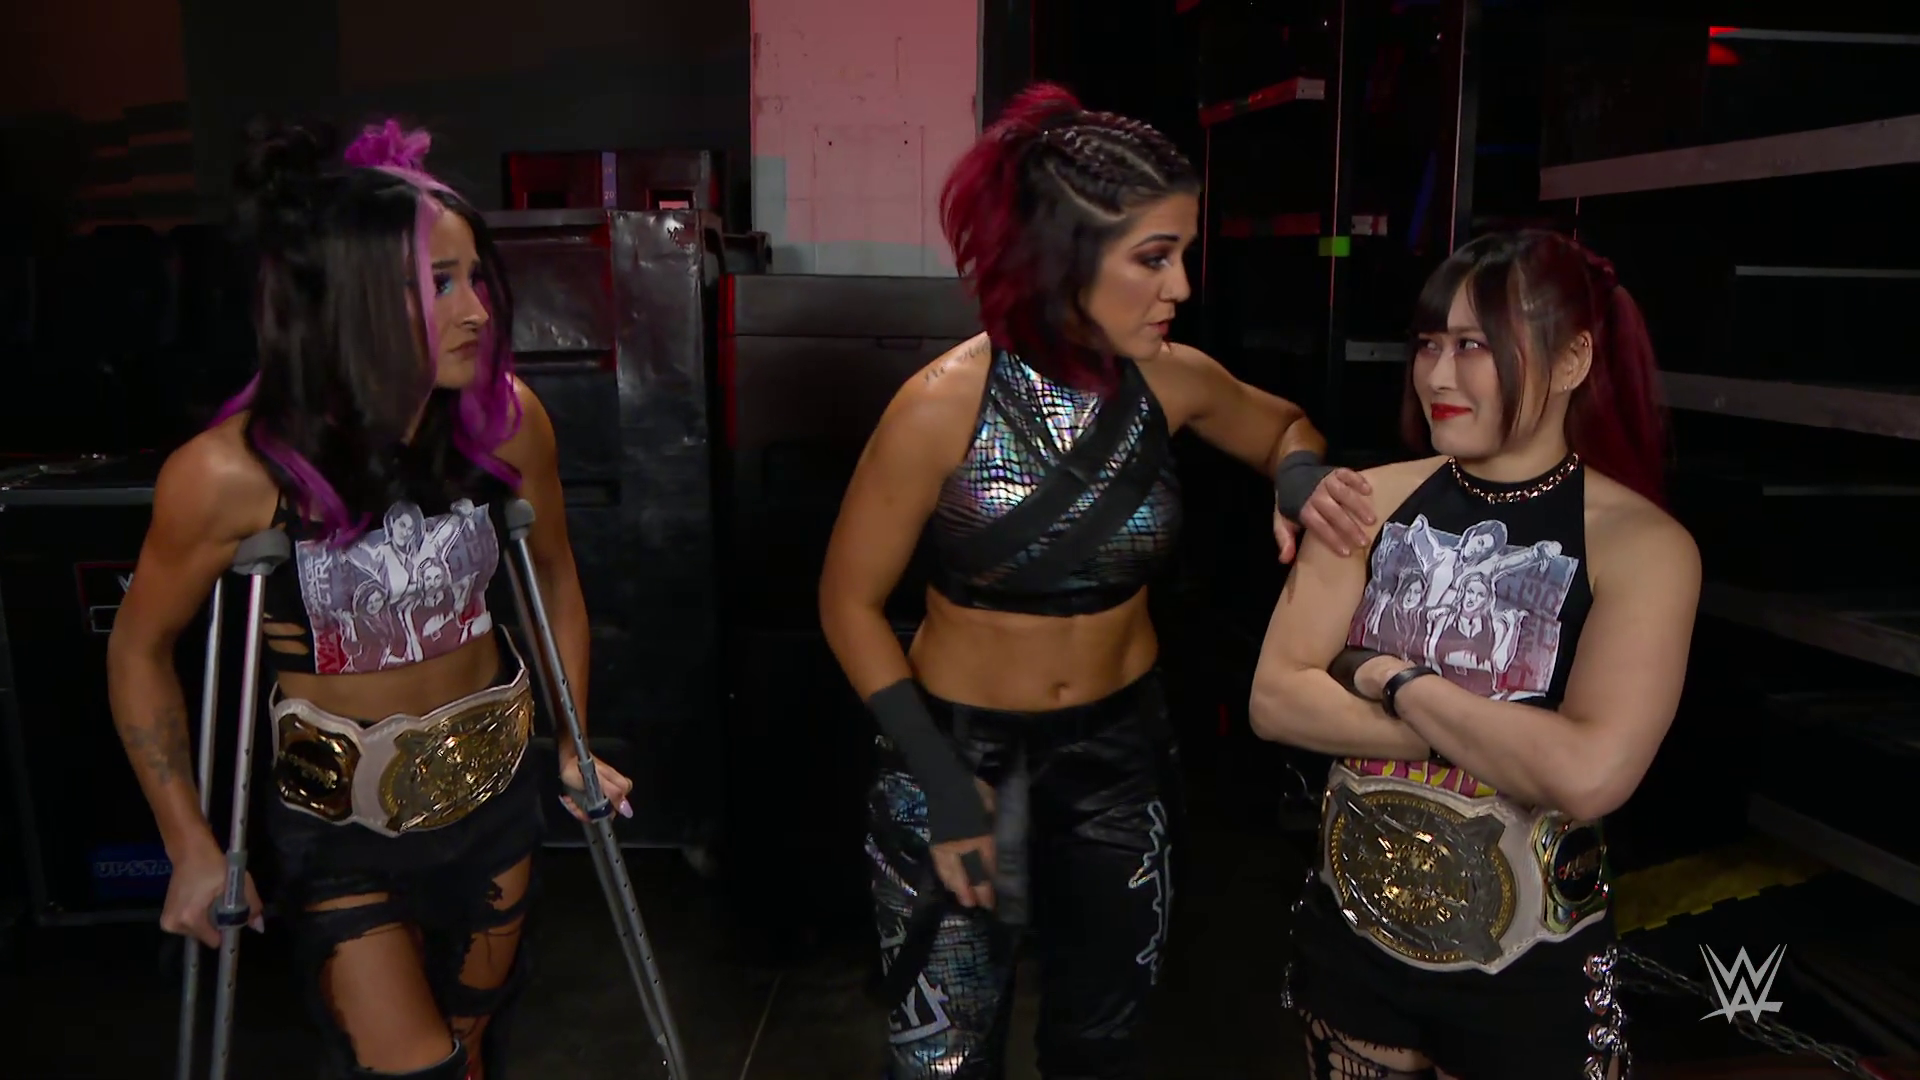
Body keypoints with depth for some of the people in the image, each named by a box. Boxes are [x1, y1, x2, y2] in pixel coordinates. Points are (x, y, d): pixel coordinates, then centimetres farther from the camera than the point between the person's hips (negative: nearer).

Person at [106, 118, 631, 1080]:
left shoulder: (505, 417, -17)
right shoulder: (231, 474, -25)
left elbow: (553, 577, 1)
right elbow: (140, 650, -8)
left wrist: (573, 745, 8)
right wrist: (190, 846, -4)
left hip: (495, 790, 3)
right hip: (339, 828, -3)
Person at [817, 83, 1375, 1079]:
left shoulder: (1173, 381, -10)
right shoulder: (946, 404, -22)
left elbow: (1286, 425, 13)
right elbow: (849, 602, -12)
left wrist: (1300, 475, -11)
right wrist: (940, 779, -15)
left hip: (1120, 744, 4)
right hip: (961, 747, -3)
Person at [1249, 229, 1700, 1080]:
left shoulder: (1642, 544, -14)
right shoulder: (1373, 500, -5)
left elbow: (1588, 775, -27)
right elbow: (1274, 700, -11)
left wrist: (1391, 681, -18)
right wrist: (1487, 737, -19)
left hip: (1529, 975, -2)